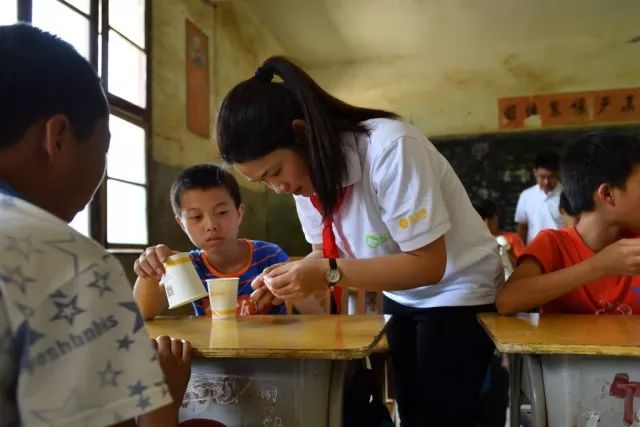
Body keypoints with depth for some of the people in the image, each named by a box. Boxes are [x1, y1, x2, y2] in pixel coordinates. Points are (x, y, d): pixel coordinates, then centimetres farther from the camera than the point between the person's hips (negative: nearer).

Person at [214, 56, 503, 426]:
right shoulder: (307, 173, -7)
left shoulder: (389, 148, -30)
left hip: (459, 292, -6)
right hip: (401, 299, 6)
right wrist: (292, 276, -20)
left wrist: (329, 274, -34)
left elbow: (427, 264, -28)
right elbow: (328, 253, 1)